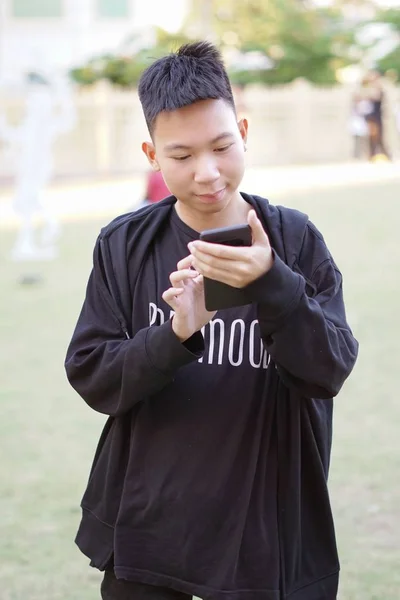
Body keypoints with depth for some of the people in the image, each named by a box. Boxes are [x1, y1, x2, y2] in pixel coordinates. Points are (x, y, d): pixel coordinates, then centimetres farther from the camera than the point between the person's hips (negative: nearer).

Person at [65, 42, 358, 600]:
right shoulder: (124, 245, -3)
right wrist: (176, 335, -24)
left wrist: (271, 284, -28)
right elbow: (90, 376, -7)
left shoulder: (295, 239, -5)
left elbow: (331, 369, -12)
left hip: (267, 528, -1)